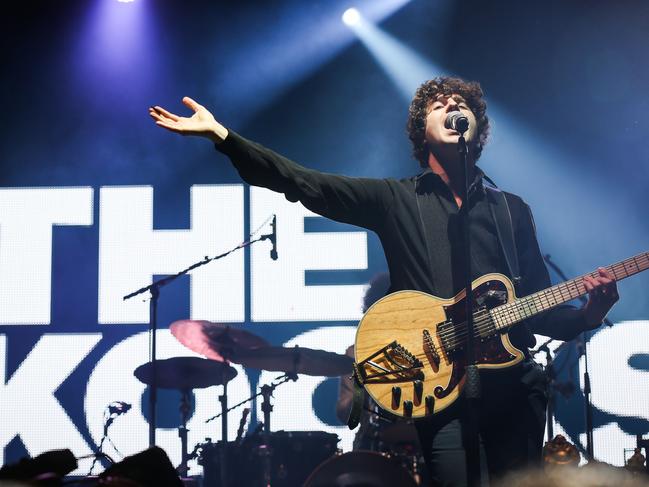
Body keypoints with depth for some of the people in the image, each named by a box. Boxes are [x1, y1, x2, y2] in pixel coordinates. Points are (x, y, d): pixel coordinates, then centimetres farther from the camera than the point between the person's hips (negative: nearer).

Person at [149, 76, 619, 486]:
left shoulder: (511, 210, 15)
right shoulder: (395, 199, 8)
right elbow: (302, 182, -2)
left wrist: (586, 314, -10)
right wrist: (221, 134, -11)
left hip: (513, 380, 3)